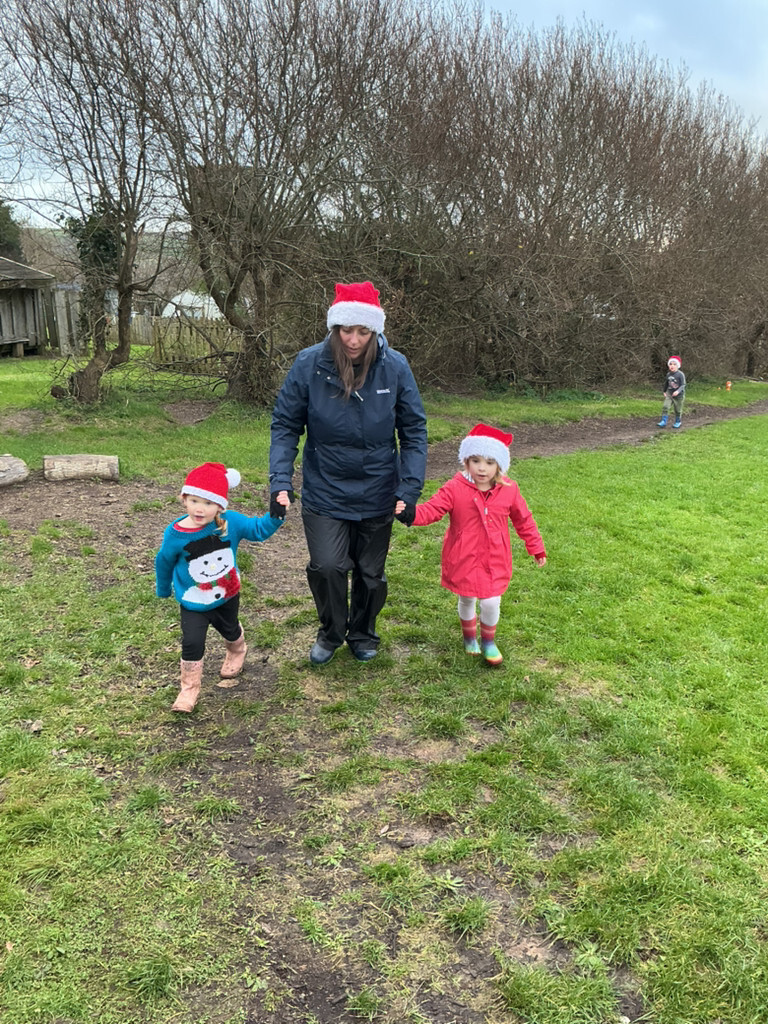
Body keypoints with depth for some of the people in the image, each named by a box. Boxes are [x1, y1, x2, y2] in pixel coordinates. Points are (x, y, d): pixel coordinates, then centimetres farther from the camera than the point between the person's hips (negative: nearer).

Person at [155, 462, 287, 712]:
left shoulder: (231, 522, -22)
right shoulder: (175, 534, -24)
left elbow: (258, 529, -8)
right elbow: (164, 562, -5)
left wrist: (276, 515, -26)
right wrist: (163, 590, 9)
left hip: (227, 595, 3)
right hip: (193, 603, -2)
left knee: (230, 630, 27)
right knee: (192, 644, -10)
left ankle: (236, 654, 60)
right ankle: (189, 689, 10)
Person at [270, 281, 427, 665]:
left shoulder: (395, 367, -11)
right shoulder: (309, 364, -13)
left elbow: (414, 431, -4)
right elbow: (285, 425, -6)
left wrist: (410, 488, -12)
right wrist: (280, 481, -17)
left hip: (377, 495, 1)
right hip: (324, 492, -1)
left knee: (371, 573, 14)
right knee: (327, 566, -13)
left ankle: (363, 633, 43)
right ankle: (331, 632, 19)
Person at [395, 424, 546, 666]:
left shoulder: (509, 490, -4)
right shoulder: (455, 489, -12)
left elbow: (523, 520, 8)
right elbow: (431, 510, -17)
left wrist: (536, 548, 14)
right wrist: (409, 514, -36)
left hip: (495, 560, 1)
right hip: (464, 559, -1)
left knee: (491, 602, -2)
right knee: (467, 600, 15)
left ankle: (488, 642, 28)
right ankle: (469, 637, 44)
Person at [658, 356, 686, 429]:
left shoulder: (680, 374, -16)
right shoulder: (668, 374, 1)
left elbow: (683, 385, -19)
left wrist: (678, 391, -35)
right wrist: (664, 391, 23)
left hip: (678, 395, -4)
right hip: (669, 394, 4)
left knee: (678, 410, 8)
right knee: (665, 407, -13)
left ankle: (678, 422, 29)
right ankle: (663, 421, -8)